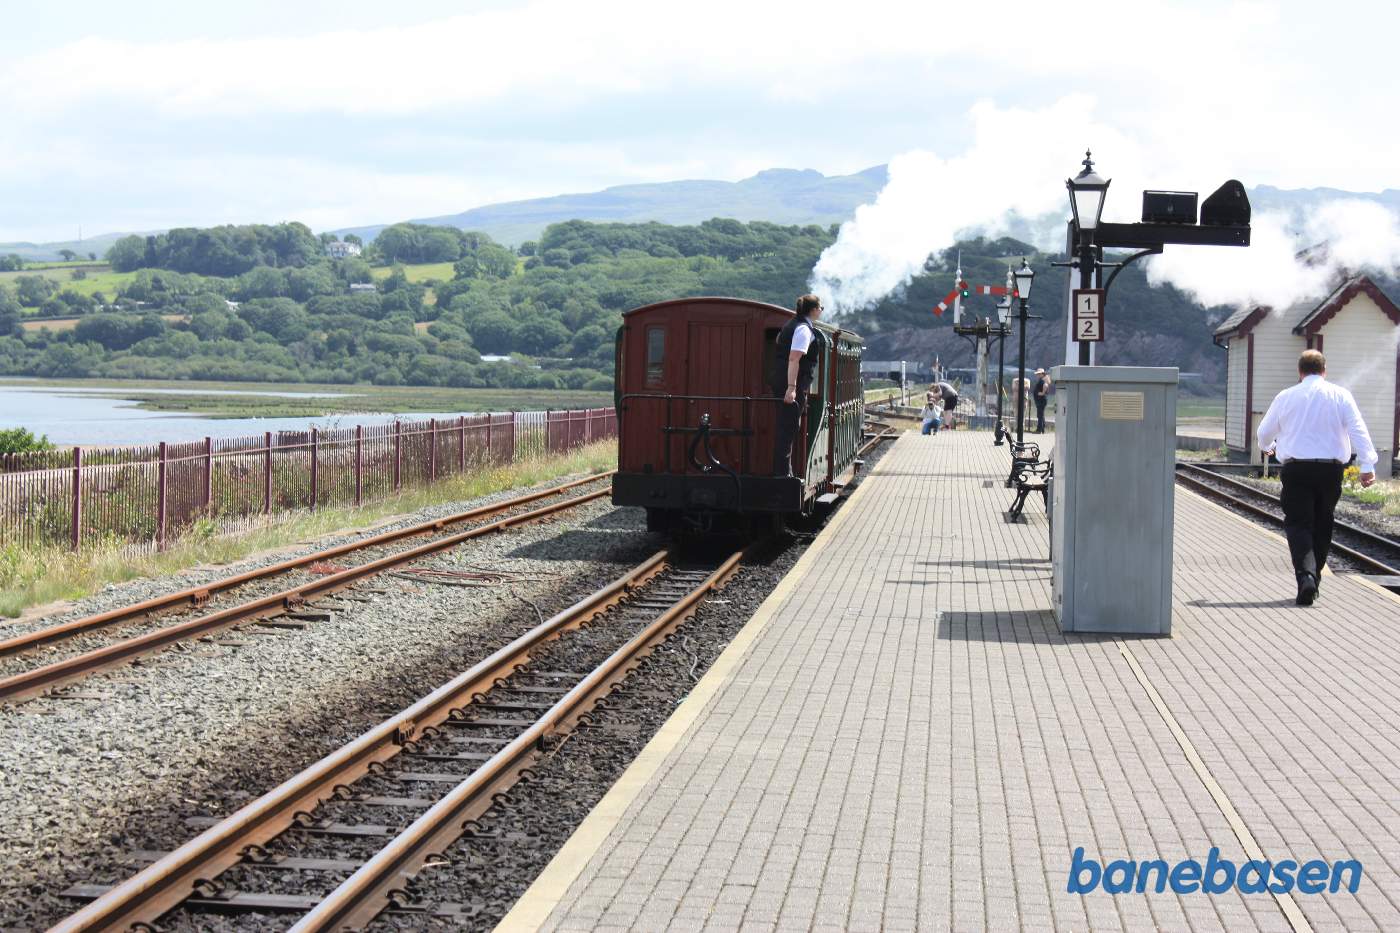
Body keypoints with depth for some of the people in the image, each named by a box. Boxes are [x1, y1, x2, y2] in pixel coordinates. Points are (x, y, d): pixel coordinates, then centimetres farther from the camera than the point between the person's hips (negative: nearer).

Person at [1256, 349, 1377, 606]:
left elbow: (1264, 433, 16)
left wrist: (1269, 447, 39)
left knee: (1298, 524, -3)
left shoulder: (1285, 397, 4)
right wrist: (1367, 465, -10)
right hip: (1331, 469, 1)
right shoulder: (1340, 396, 2)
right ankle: (1314, 576, 23)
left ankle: (1305, 574, -25)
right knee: (1322, 524, 16)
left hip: (1296, 469, -1)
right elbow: (1358, 430, -7)